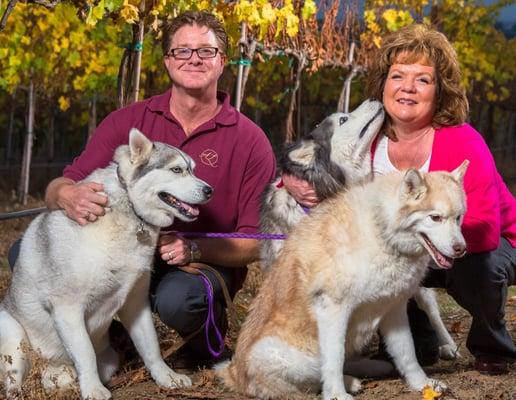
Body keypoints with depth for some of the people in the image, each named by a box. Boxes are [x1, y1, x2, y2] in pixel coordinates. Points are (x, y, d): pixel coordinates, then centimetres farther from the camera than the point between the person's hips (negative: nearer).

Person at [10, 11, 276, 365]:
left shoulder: (250, 140, -6)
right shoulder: (128, 121, 0)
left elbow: (257, 242, -6)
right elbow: (60, 187, -3)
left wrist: (194, 249, -25)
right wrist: (67, 195, -29)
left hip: (204, 265, -3)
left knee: (178, 299, -38)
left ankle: (208, 337, -2)